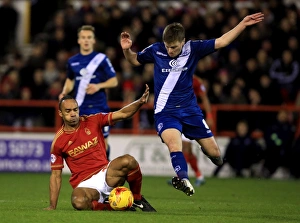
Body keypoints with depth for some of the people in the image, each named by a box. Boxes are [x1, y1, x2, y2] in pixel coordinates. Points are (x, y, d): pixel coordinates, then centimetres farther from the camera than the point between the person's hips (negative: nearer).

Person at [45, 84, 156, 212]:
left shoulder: (93, 121, 4)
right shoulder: (58, 141, 1)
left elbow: (122, 114, -1)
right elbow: (56, 175, 5)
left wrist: (140, 102, -20)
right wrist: (52, 206, 0)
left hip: (105, 174, 2)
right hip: (85, 184, -2)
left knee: (128, 161, -29)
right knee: (78, 202, -39)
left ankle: (137, 199, -2)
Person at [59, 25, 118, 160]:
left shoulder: (101, 59, -2)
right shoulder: (72, 61, 9)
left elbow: (114, 81, 0)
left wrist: (99, 86, -17)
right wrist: (64, 92, 7)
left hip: (98, 107, -3)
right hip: (79, 109, 3)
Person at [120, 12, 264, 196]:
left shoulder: (193, 49, -4)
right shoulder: (156, 50, -3)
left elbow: (222, 42, -3)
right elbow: (135, 60, 13)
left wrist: (243, 24, -9)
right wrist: (127, 50, -7)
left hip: (190, 110, 2)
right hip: (165, 112, -2)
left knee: (214, 153, 5)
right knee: (174, 143, -33)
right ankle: (183, 178, -49)